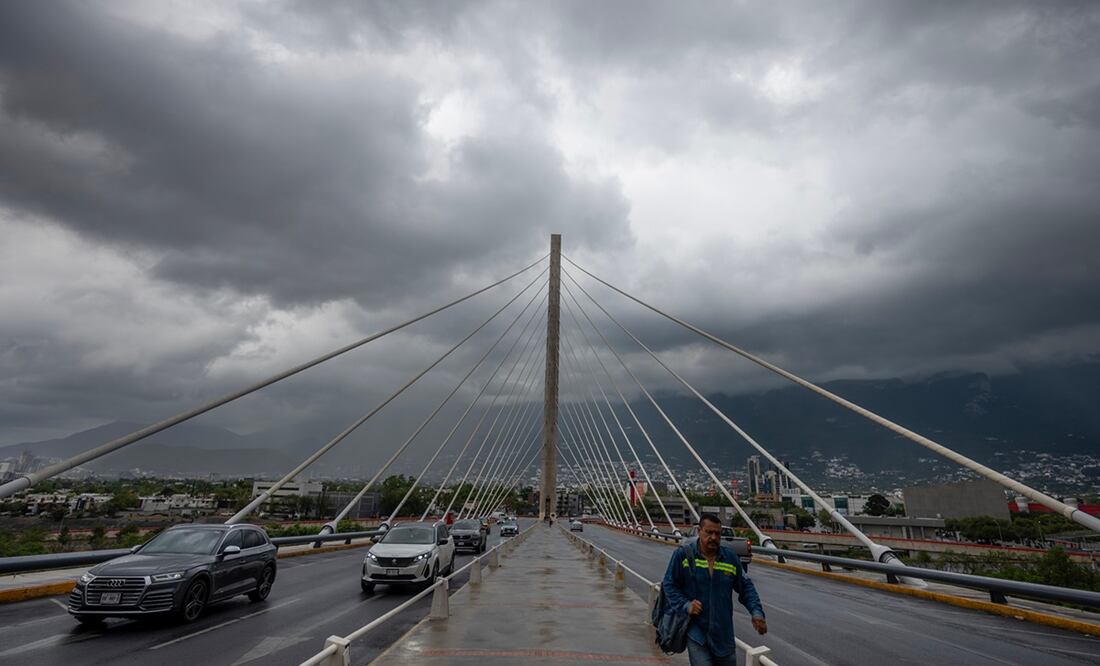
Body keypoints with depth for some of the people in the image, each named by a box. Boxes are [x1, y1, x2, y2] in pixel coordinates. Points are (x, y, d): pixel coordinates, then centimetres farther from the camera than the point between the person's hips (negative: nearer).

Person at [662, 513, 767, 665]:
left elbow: (745, 587, 11)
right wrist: (685, 605, -16)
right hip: (695, 630, -4)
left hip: (723, 633, 4)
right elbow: (669, 585, -2)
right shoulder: (683, 554, -9)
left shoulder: (730, 556, 1)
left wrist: (756, 612, -2)